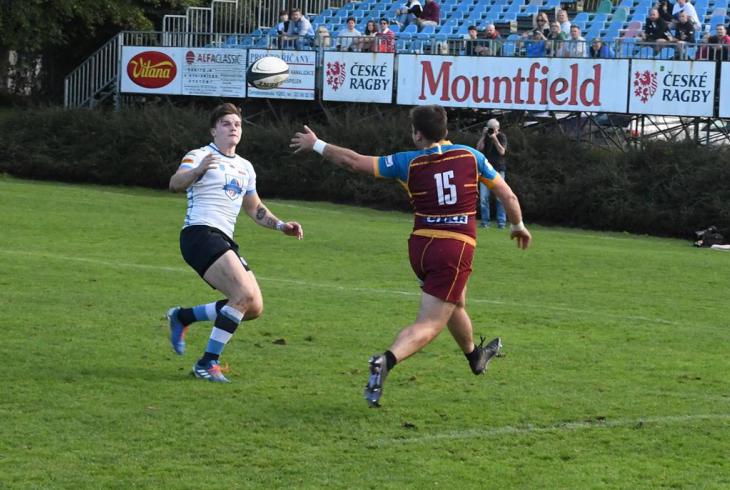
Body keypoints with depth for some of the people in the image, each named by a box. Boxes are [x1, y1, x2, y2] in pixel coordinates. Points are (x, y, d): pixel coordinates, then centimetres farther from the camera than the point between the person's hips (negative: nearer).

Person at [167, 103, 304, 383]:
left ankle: (182, 317, 16)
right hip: (200, 234, -8)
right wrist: (197, 170, -39)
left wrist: (281, 226, 18)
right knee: (245, 293, -24)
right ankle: (208, 363, -19)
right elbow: (175, 184, -19)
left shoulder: (245, 168, 22)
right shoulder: (199, 156, -1)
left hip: (225, 242, 8)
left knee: (254, 307, 0)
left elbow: (255, 209, 33)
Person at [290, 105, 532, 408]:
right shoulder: (471, 156, 0)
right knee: (428, 325, -8)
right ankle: (386, 361, -33)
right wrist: (518, 226, 25)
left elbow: (354, 161, -2)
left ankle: (475, 357, 52)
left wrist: (316, 145, 12)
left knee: (455, 303, 30)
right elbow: (508, 196, 7)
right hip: (457, 249, -3)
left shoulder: (409, 163, -1)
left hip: (421, 245, 3)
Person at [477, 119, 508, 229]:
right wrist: (483, 136, -11)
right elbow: (479, 149, -5)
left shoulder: (501, 137, 2)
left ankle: (501, 222, -2)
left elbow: (502, 151, -11)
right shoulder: (485, 137, 9)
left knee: (500, 197, -6)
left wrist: (495, 138, -16)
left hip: (498, 169, -2)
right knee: (483, 197, -5)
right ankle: (485, 221, 0)